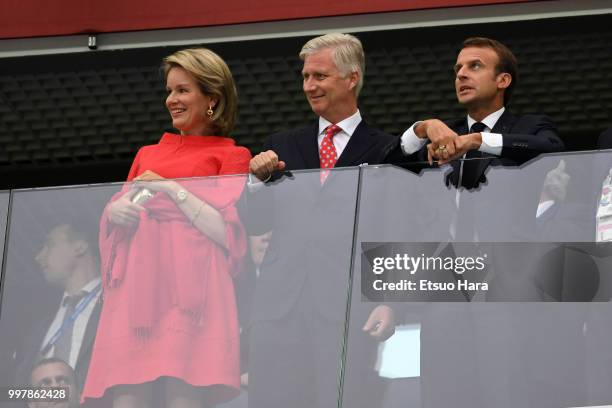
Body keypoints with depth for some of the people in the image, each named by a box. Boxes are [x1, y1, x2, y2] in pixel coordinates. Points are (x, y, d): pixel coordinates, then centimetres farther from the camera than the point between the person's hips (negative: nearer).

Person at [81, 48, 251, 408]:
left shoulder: (231, 155, 10)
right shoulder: (148, 155, 26)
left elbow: (228, 232, -2)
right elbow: (113, 221, 25)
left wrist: (173, 190, -6)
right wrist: (114, 212, 3)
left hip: (190, 280, -4)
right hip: (138, 279, 4)